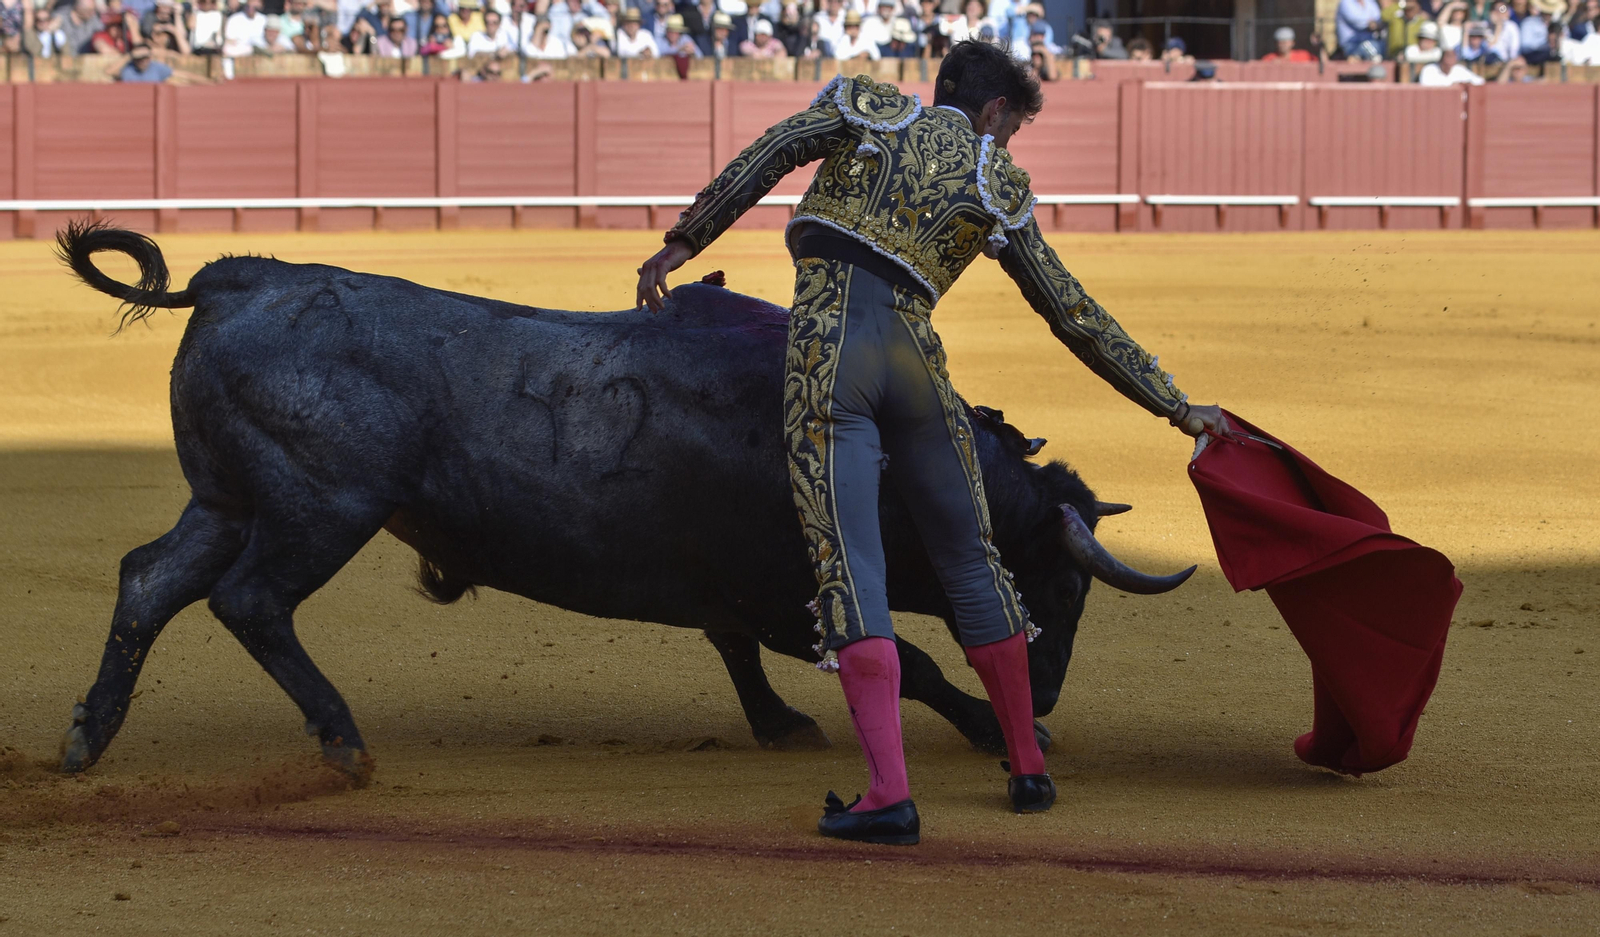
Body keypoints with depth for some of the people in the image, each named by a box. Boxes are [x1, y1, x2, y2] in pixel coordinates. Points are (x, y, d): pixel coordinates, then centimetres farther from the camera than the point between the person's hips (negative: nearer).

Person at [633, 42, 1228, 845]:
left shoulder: (866, 109, 13)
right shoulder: (995, 188, 13)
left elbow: (765, 157, -3)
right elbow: (1078, 319, 15)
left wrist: (682, 242, 2)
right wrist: (1175, 405, 22)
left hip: (824, 353, -1)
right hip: (913, 359, 1)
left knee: (848, 569, -9)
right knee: (969, 559, 20)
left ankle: (889, 795, -21)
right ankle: (1028, 769, 29)